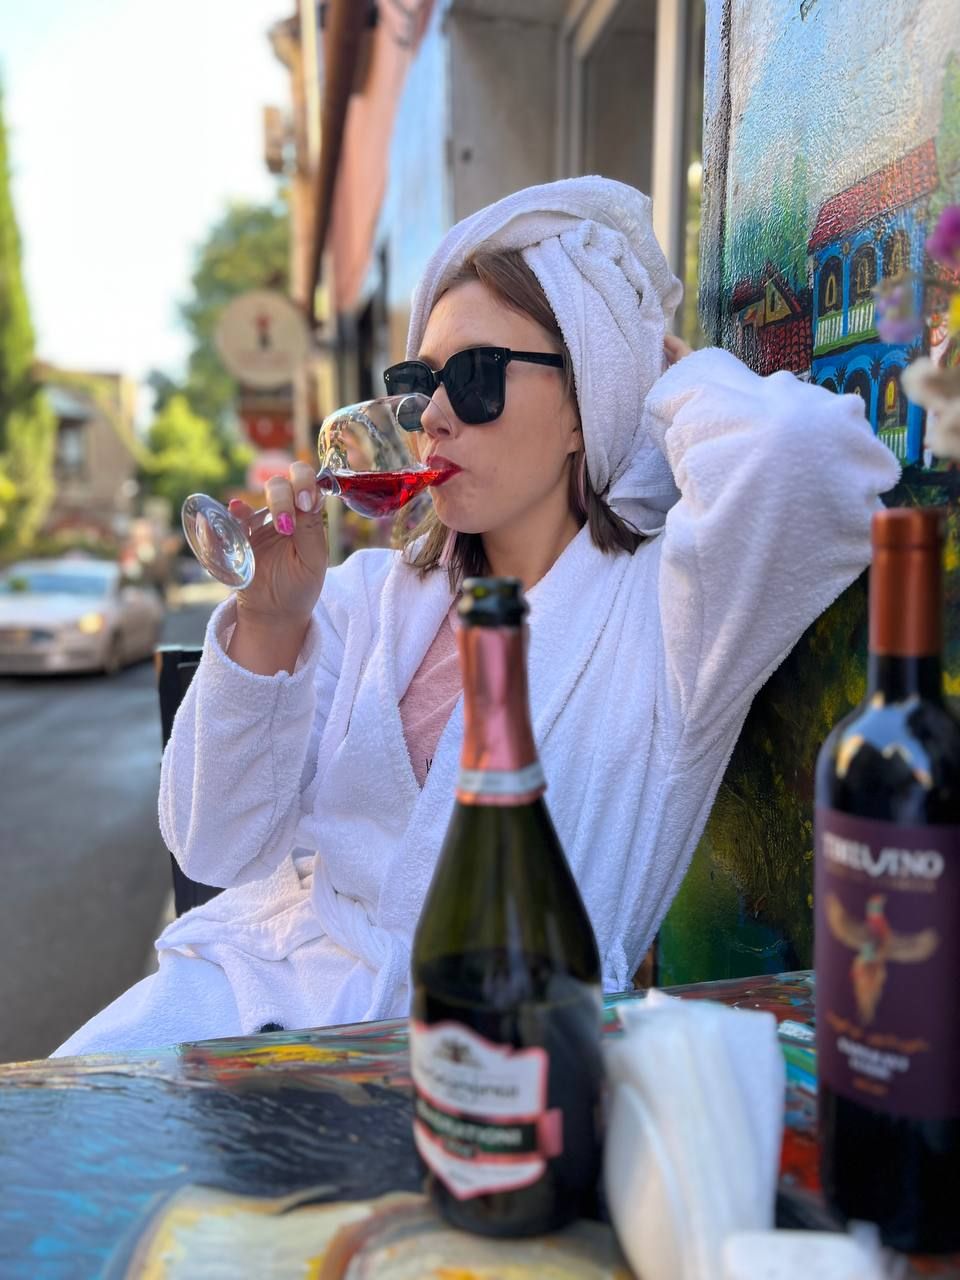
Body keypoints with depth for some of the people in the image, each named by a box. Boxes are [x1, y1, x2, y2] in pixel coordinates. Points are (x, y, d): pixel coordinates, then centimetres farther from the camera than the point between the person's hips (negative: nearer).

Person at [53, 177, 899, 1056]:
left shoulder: (659, 604, -7)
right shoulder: (371, 590, 6)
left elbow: (805, 453, -30)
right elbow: (218, 847, 0)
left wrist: (668, 377, -8)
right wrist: (271, 622, -16)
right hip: (257, 973, 4)